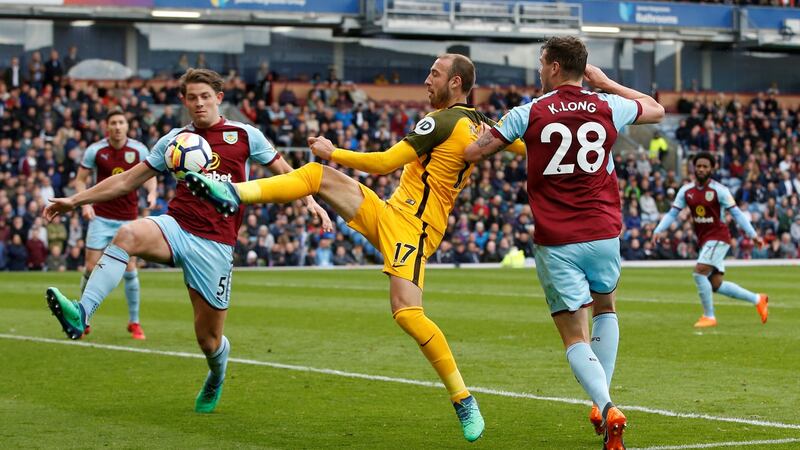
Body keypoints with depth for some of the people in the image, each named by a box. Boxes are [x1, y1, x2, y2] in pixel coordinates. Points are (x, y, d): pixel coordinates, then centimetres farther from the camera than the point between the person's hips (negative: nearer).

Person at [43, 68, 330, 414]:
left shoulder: (246, 135, 6)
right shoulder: (175, 139, 12)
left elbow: (283, 172, 15)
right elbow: (127, 180, 16)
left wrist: (310, 201, -2)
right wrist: (75, 200, 11)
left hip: (215, 243, -2)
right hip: (176, 227, 2)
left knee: (208, 338, 1)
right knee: (127, 234, -34)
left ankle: (216, 378, 39)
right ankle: (81, 314, -45)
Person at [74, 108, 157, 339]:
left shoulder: (139, 150, -4)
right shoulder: (95, 150, -5)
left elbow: (149, 176, 7)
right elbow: (80, 179, 4)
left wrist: (152, 192, -14)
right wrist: (85, 203, -12)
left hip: (128, 219, 0)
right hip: (101, 217, 0)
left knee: (130, 270, -2)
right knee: (91, 268, -4)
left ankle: (134, 322, 10)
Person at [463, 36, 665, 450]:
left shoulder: (530, 113, -4)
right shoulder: (608, 107, 3)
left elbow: (473, 153, -1)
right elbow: (656, 110, 24)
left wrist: (476, 133, 22)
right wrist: (605, 82, 25)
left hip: (555, 241, -2)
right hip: (603, 233, 2)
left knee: (575, 337, 0)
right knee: (605, 308, 28)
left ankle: (606, 406, -24)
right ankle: (601, 401, 22)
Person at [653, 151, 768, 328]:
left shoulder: (719, 190, -10)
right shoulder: (686, 191, 4)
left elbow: (736, 213, -7)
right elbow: (672, 213, 6)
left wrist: (753, 234, -10)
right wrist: (659, 230, -9)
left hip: (718, 238, -6)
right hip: (704, 240, 6)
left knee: (699, 272, -20)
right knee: (716, 285, 6)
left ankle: (709, 316, -8)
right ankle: (757, 299, 22)